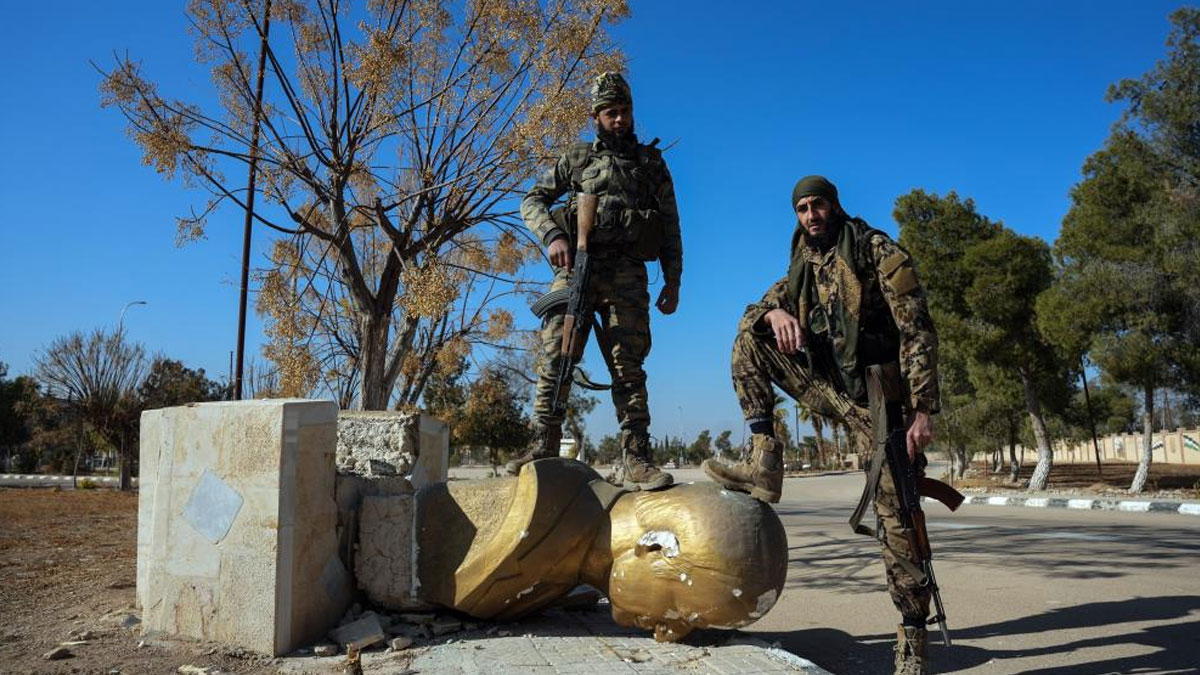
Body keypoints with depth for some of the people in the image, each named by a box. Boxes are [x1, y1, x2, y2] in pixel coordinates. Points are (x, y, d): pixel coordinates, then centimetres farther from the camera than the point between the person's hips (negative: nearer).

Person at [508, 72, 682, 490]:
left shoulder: (652, 162, 20)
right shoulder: (577, 158, 19)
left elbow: (671, 227, 17)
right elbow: (532, 201, 14)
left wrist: (673, 281, 6)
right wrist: (553, 236, -6)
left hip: (626, 273, 0)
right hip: (576, 266, 1)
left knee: (627, 365, -7)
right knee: (553, 357, -8)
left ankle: (637, 459, -10)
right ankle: (544, 448, -4)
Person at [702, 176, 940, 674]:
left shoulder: (879, 252, -8)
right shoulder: (806, 262, 12)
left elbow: (918, 332, -14)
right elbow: (766, 302, 8)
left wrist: (922, 410, -22)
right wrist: (774, 312, -19)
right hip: (826, 384, 6)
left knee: (895, 512, -10)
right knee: (749, 335, -5)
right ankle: (764, 464, -11)